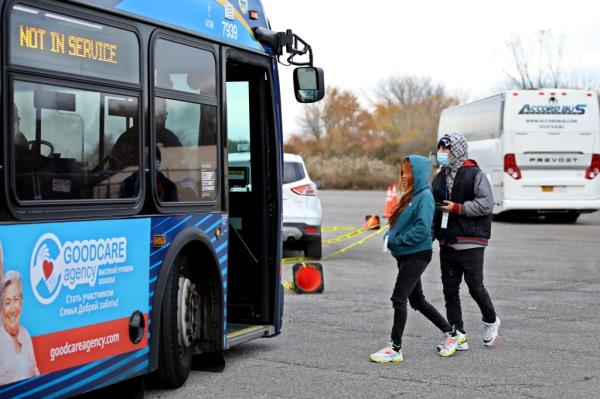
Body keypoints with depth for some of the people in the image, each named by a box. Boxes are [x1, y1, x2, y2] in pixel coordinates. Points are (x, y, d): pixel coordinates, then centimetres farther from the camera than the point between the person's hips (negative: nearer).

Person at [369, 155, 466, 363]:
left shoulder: (425, 197, -13)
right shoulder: (410, 196, 14)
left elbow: (422, 228, -22)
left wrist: (397, 240, -18)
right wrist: (391, 237, 2)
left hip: (417, 255, -9)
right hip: (405, 255, 9)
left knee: (399, 298, -9)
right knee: (417, 300, 14)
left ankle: (395, 348, -3)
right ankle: (453, 334, 25)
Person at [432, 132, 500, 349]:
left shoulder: (475, 175, -6)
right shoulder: (439, 179, 14)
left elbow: (486, 204, -16)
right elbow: (433, 209, 20)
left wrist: (457, 208, -16)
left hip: (471, 244, -6)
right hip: (447, 244, 6)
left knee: (475, 287, -1)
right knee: (450, 291, 5)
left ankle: (491, 322, 27)